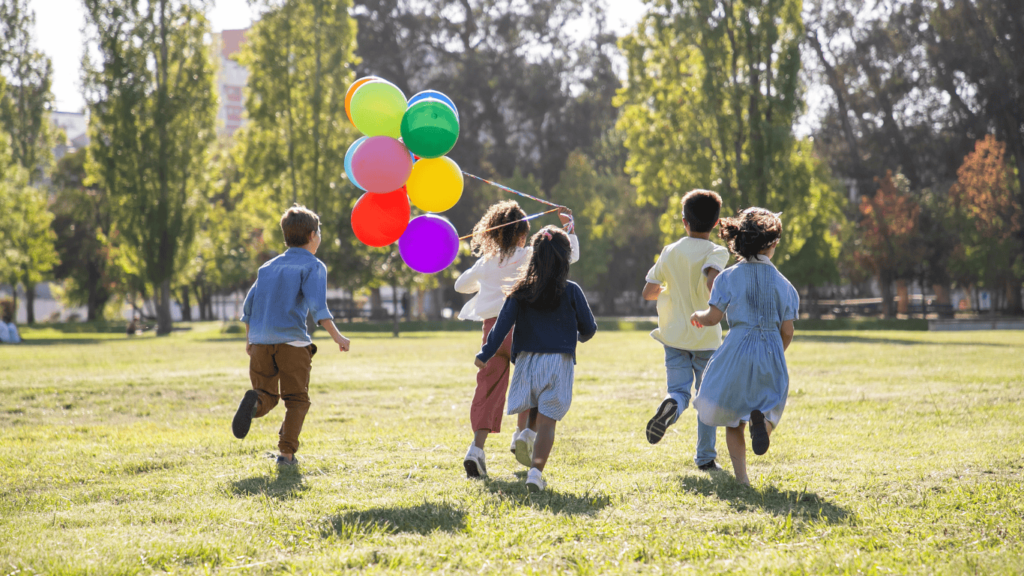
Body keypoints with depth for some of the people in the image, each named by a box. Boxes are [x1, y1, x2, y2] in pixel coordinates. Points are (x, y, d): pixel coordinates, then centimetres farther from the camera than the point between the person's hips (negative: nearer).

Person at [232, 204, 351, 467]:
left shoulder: (269, 267, 19)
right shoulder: (313, 266, 2)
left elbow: (249, 306, 18)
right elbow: (317, 305, -13)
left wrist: (249, 339, 28)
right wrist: (336, 336, -16)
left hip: (260, 343, 4)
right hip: (292, 341, -4)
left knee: (268, 396, 12)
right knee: (296, 399, 7)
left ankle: (254, 401, -23)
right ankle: (287, 453, -4)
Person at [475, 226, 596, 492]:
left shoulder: (522, 290, 2)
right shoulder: (571, 292, -1)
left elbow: (503, 324, -5)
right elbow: (589, 328, 7)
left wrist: (485, 355, -3)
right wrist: (580, 336, 30)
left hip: (527, 360, 2)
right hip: (559, 361, -2)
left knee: (532, 415, 22)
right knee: (547, 420, -4)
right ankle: (536, 469, -17)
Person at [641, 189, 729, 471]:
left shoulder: (670, 252, 3)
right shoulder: (717, 252, -8)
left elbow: (648, 292, 6)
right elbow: (712, 280, -30)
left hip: (675, 335, 2)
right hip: (707, 336, -2)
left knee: (679, 390, 1)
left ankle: (670, 406, -36)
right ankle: (705, 457, 14)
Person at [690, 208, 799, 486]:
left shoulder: (729, 277, -3)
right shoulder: (783, 283, 3)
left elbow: (713, 318, -7)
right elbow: (787, 331, 3)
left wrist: (698, 316, 16)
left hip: (738, 350, -1)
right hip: (772, 354, 1)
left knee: (732, 418, 12)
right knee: (769, 406, 13)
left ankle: (741, 477, 4)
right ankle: (761, 419, -25)